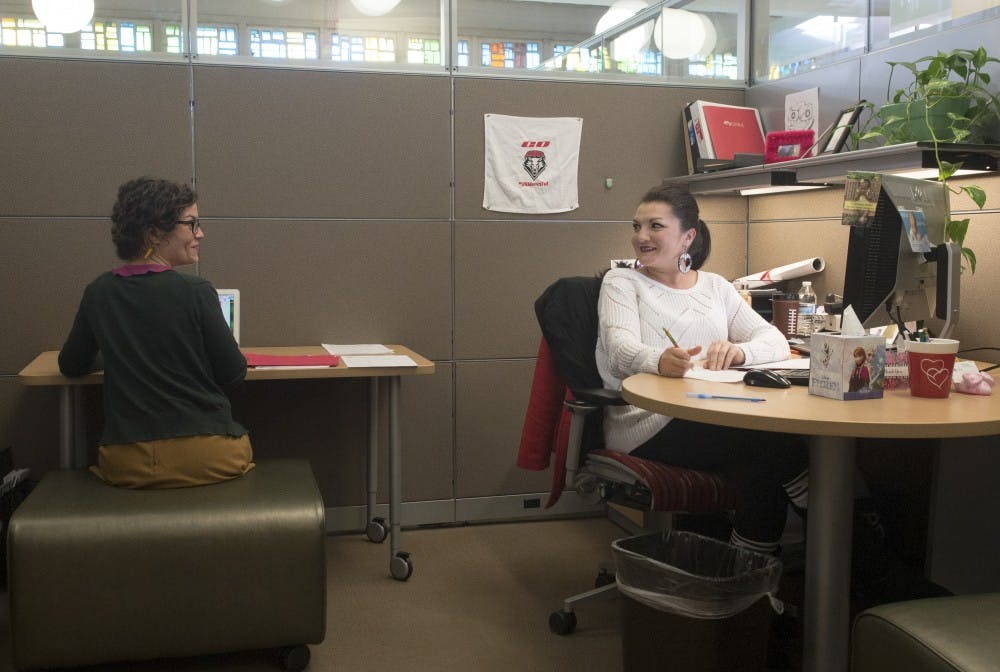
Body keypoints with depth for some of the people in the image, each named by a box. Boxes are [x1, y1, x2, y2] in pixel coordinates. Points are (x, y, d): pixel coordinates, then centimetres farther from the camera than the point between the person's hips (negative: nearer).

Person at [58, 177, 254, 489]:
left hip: (125, 464, 4)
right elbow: (233, 372, -4)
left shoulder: (98, 293, 2)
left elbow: (71, 366, 16)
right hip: (204, 458, -4)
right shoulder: (195, 291, -11)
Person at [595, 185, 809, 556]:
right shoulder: (621, 282, 9)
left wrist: (739, 351, -18)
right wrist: (660, 361, -37)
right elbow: (621, 350, -12)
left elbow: (775, 341, 8)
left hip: (714, 419, 4)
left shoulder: (716, 287, 20)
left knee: (763, 465, -30)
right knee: (772, 441, -28)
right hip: (647, 424, -4)